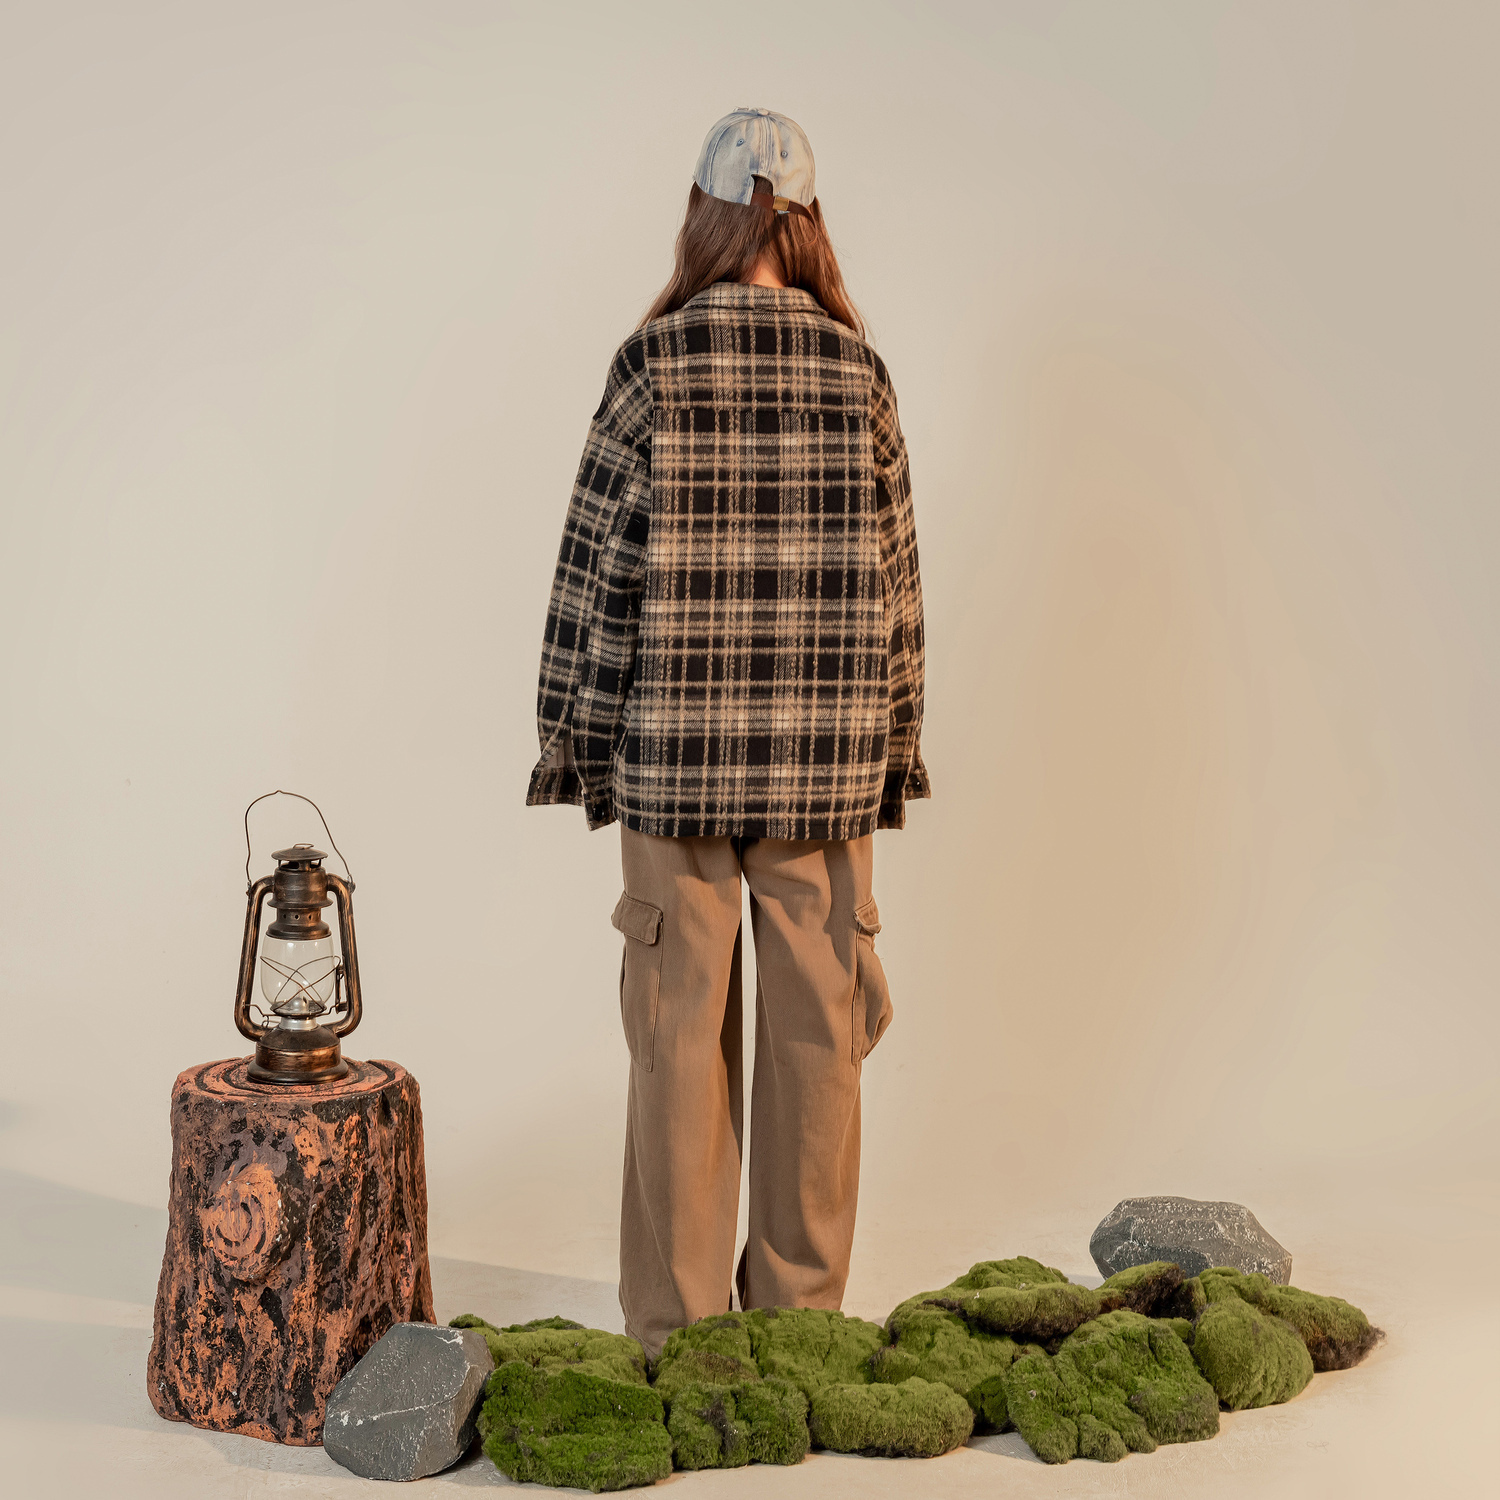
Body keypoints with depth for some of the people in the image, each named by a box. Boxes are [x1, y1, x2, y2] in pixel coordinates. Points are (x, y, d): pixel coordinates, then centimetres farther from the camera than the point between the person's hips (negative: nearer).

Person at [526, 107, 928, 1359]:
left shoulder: (652, 361, -5)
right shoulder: (859, 371, 1)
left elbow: (600, 561, -5)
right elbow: (892, 572, 3)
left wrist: (576, 738, 3)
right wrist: (895, 744, 12)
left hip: (675, 746, -2)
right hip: (826, 755, 2)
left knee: (680, 1023, 6)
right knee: (815, 1023, 11)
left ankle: (678, 1312, 14)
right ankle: (802, 1296, 22)